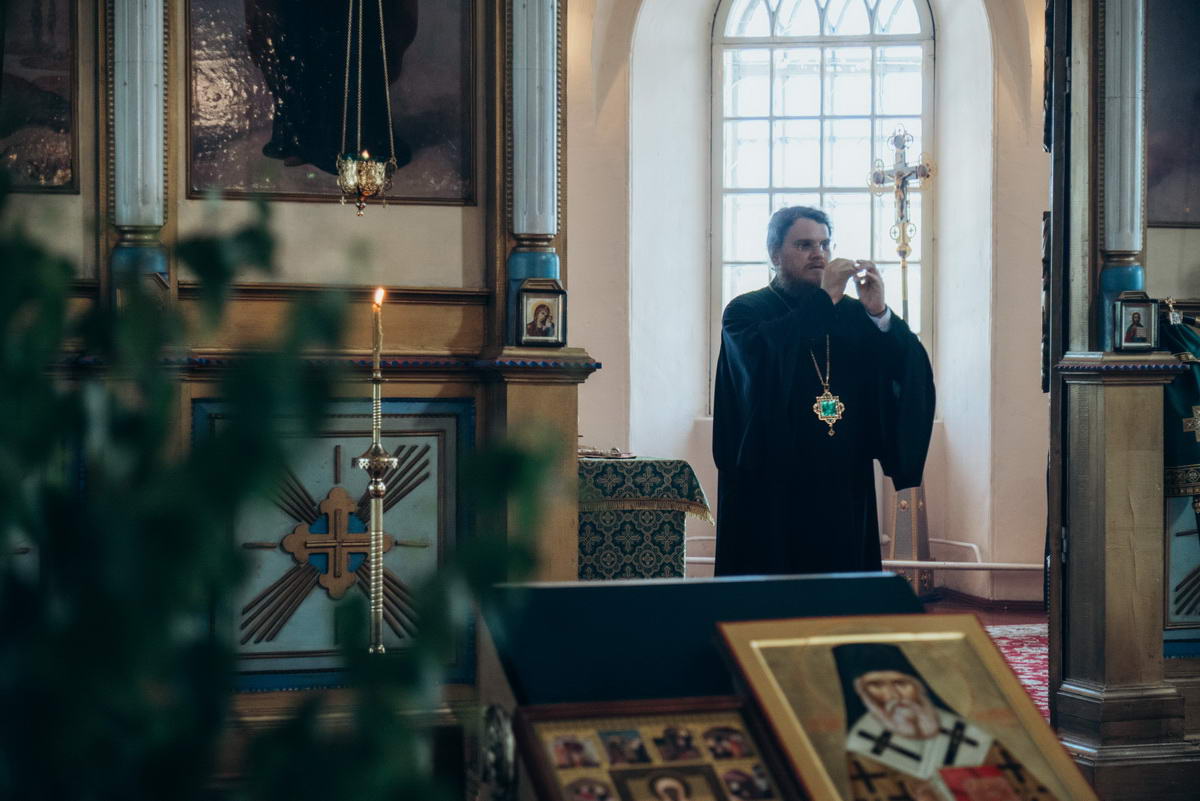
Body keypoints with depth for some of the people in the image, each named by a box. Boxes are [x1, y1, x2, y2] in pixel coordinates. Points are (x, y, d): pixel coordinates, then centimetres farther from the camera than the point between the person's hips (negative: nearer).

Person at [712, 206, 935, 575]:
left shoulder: (852, 314, 11)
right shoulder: (745, 311, 1)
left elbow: (911, 371, -1)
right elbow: (763, 357, -22)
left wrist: (879, 314, -16)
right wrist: (824, 298, -18)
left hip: (844, 489, 4)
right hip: (772, 490, -4)